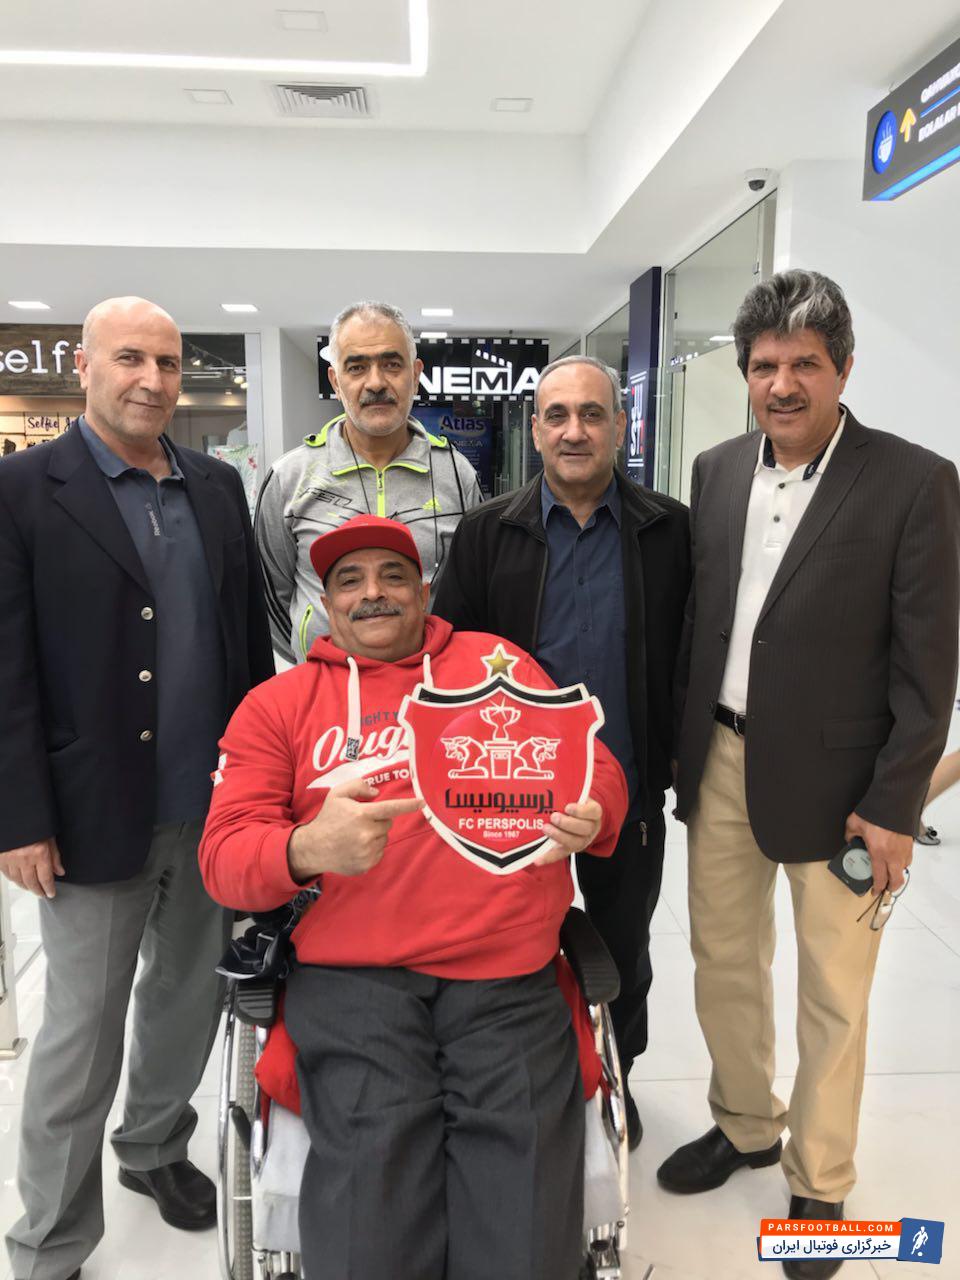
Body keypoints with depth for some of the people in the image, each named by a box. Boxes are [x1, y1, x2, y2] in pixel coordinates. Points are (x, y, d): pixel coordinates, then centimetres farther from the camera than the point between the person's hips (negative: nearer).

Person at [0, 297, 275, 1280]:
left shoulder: (218, 487, 7)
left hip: (214, 804, 5)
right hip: (96, 812, -4)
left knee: (190, 997, 20)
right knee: (82, 1033, 9)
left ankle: (155, 1148, 46)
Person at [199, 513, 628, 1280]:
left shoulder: (496, 661, 14)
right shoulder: (277, 705, 13)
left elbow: (596, 770, 15)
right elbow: (224, 855, 5)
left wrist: (589, 817, -10)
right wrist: (306, 851, -18)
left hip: (508, 981, 1)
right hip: (351, 982, 0)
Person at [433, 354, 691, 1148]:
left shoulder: (668, 531, -3)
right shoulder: (488, 532, -4)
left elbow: (689, 656, 0)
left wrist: (680, 756, -3)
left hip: (628, 788, 1)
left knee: (623, 949, 20)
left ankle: (616, 1079, 46)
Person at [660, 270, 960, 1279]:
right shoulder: (716, 471, 5)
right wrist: (679, 744, 8)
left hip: (833, 779, -4)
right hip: (719, 764, 5)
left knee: (833, 995, 11)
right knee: (722, 961, 19)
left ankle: (817, 1182, 35)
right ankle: (744, 1127, 44)